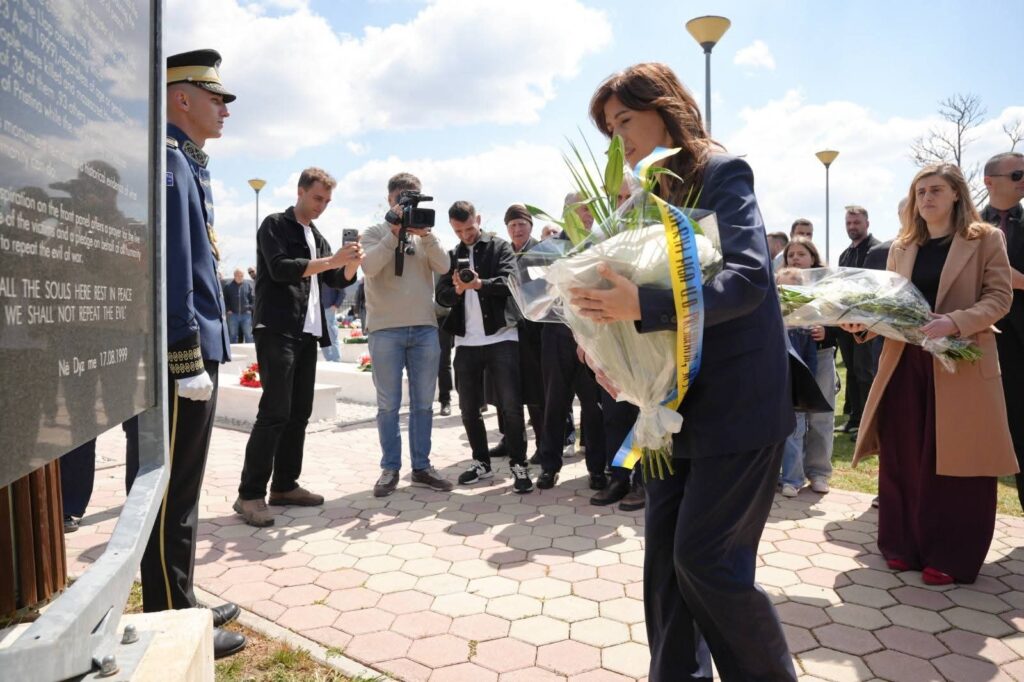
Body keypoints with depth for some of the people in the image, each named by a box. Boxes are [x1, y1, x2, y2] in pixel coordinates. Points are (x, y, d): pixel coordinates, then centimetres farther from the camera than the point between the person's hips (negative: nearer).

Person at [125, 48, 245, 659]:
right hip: (177, 358, -10)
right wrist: (189, 362, -21)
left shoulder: (188, 165, 19)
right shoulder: (168, 162, -12)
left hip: (192, 352, 10)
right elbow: (170, 272, -20)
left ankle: (181, 605, 30)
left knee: (179, 490, 16)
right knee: (170, 495, -1)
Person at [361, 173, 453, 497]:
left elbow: (443, 266, -4)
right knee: (388, 405, 2)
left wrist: (425, 234, -17)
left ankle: (421, 466, 17)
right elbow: (369, 267, -13)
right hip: (385, 329, -2)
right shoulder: (376, 232, 6)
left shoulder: (425, 235, 13)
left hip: (425, 327, 3)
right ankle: (390, 468, 12)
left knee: (423, 404, 7)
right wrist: (394, 231, -17)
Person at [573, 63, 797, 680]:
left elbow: (748, 277, -22)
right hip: (676, 403, 7)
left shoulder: (722, 173, -7)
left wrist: (642, 305, -32)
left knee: (706, 559, -3)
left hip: (736, 403, -7)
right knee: (665, 556, 10)